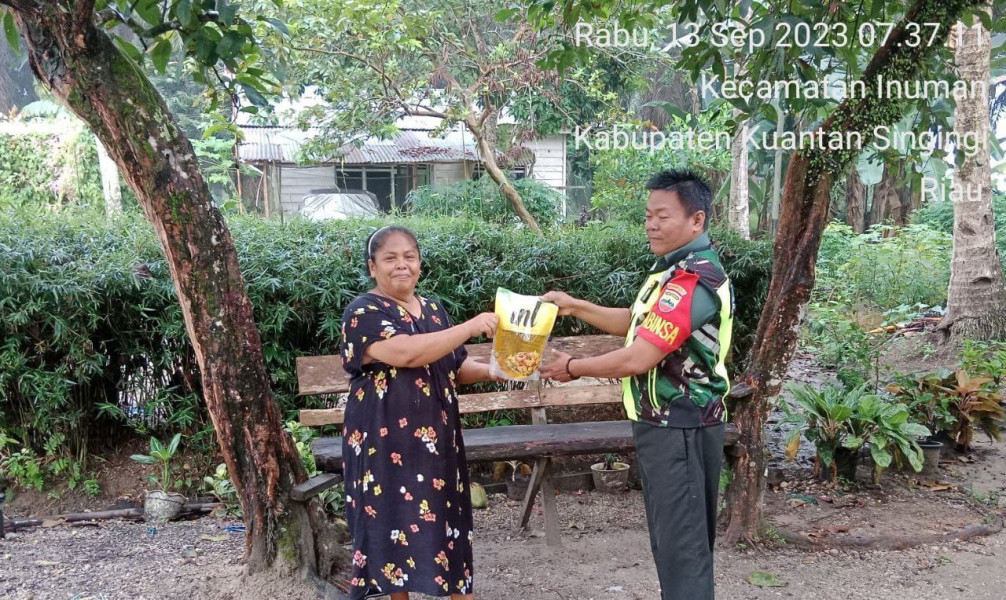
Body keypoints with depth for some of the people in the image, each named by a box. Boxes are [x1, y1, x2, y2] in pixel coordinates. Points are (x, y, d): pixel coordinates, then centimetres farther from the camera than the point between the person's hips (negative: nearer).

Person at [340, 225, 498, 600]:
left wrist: (491, 370, -3)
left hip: (437, 439, 6)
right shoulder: (363, 313, -10)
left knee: (447, 521, 9)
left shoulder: (434, 311, 11)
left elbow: (455, 369, 17)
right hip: (386, 442, -5)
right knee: (395, 523, 2)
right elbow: (406, 353, -26)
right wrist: (471, 327, -25)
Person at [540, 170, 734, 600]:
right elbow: (635, 323, 19)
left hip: (679, 428, -10)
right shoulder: (676, 269, 12)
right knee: (674, 534, 20)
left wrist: (573, 368, -11)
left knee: (680, 539, -2)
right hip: (667, 423, 10)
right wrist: (575, 307, 8)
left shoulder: (692, 281, -22)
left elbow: (637, 359, -25)